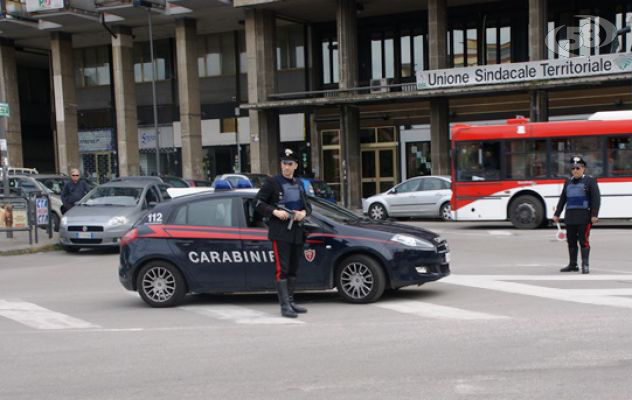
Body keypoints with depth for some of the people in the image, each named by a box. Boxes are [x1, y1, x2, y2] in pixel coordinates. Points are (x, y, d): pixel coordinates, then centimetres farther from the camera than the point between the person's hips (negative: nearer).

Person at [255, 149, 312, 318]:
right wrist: (275, 212, -18)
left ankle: (291, 302, 22)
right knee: (282, 269, -11)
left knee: (293, 269, 12)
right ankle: (285, 306, -11)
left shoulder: (299, 184, 15)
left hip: (297, 232, 6)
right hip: (280, 232, -6)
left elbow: (307, 205, 19)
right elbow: (258, 202, -5)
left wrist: (303, 213, -3)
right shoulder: (272, 183, -3)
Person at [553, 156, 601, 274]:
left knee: (583, 240, -9)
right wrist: (557, 214, 14)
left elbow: (596, 199, -8)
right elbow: (562, 199, 19)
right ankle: (572, 265, 17)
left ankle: (585, 265, -6)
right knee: (571, 241, 8)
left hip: (584, 217, -6)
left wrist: (594, 215, -16)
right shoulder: (568, 182, 16)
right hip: (570, 217, 6)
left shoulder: (590, 181, -1)